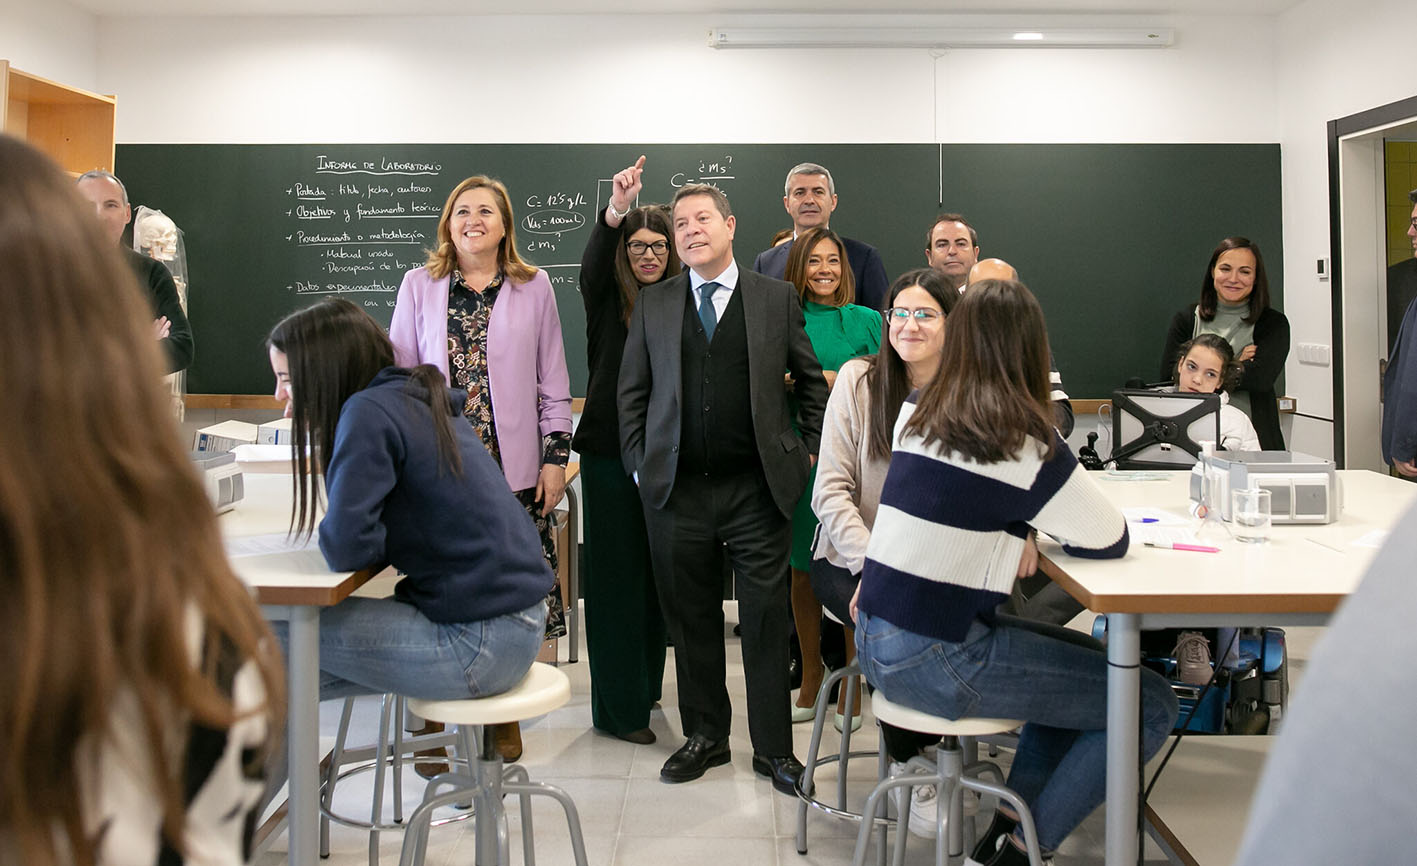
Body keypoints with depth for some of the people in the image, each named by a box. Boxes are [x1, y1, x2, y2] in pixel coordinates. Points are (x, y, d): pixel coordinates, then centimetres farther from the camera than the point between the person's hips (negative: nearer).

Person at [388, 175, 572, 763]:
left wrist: (556, 456, 3)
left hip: (513, 469, 0)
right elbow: (399, 372, 9)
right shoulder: (420, 285, 7)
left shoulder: (533, 288, 7)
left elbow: (553, 381, 8)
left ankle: (503, 712, 19)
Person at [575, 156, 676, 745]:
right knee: (616, 573, 1)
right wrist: (616, 210, -42)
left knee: (656, 572, 14)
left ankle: (645, 683, 32)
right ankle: (618, 707, 9)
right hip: (611, 453, -4)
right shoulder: (610, 300, -3)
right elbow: (591, 267, -25)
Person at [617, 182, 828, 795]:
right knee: (691, 621, 9)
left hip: (757, 489, -1)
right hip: (676, 491, 2)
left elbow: (812, 380, 12)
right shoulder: (652, 305, 10)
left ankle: (773, 748, 15)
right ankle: (704, 736, 24)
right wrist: (638, 462, 6)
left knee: (766, 622, 2)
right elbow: (631, 392, 13)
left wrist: (809, 452, 6)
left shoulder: (777, 298, 6)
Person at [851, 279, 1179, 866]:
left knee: (1086, 661, 26)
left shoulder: (915, 413, 7)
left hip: (874, 640, 8)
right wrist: (1048, 521, 13)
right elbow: (1112, 539, -4)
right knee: (1152, 704, 0)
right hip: (935, 660, -8)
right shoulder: (1025, 446, -14)